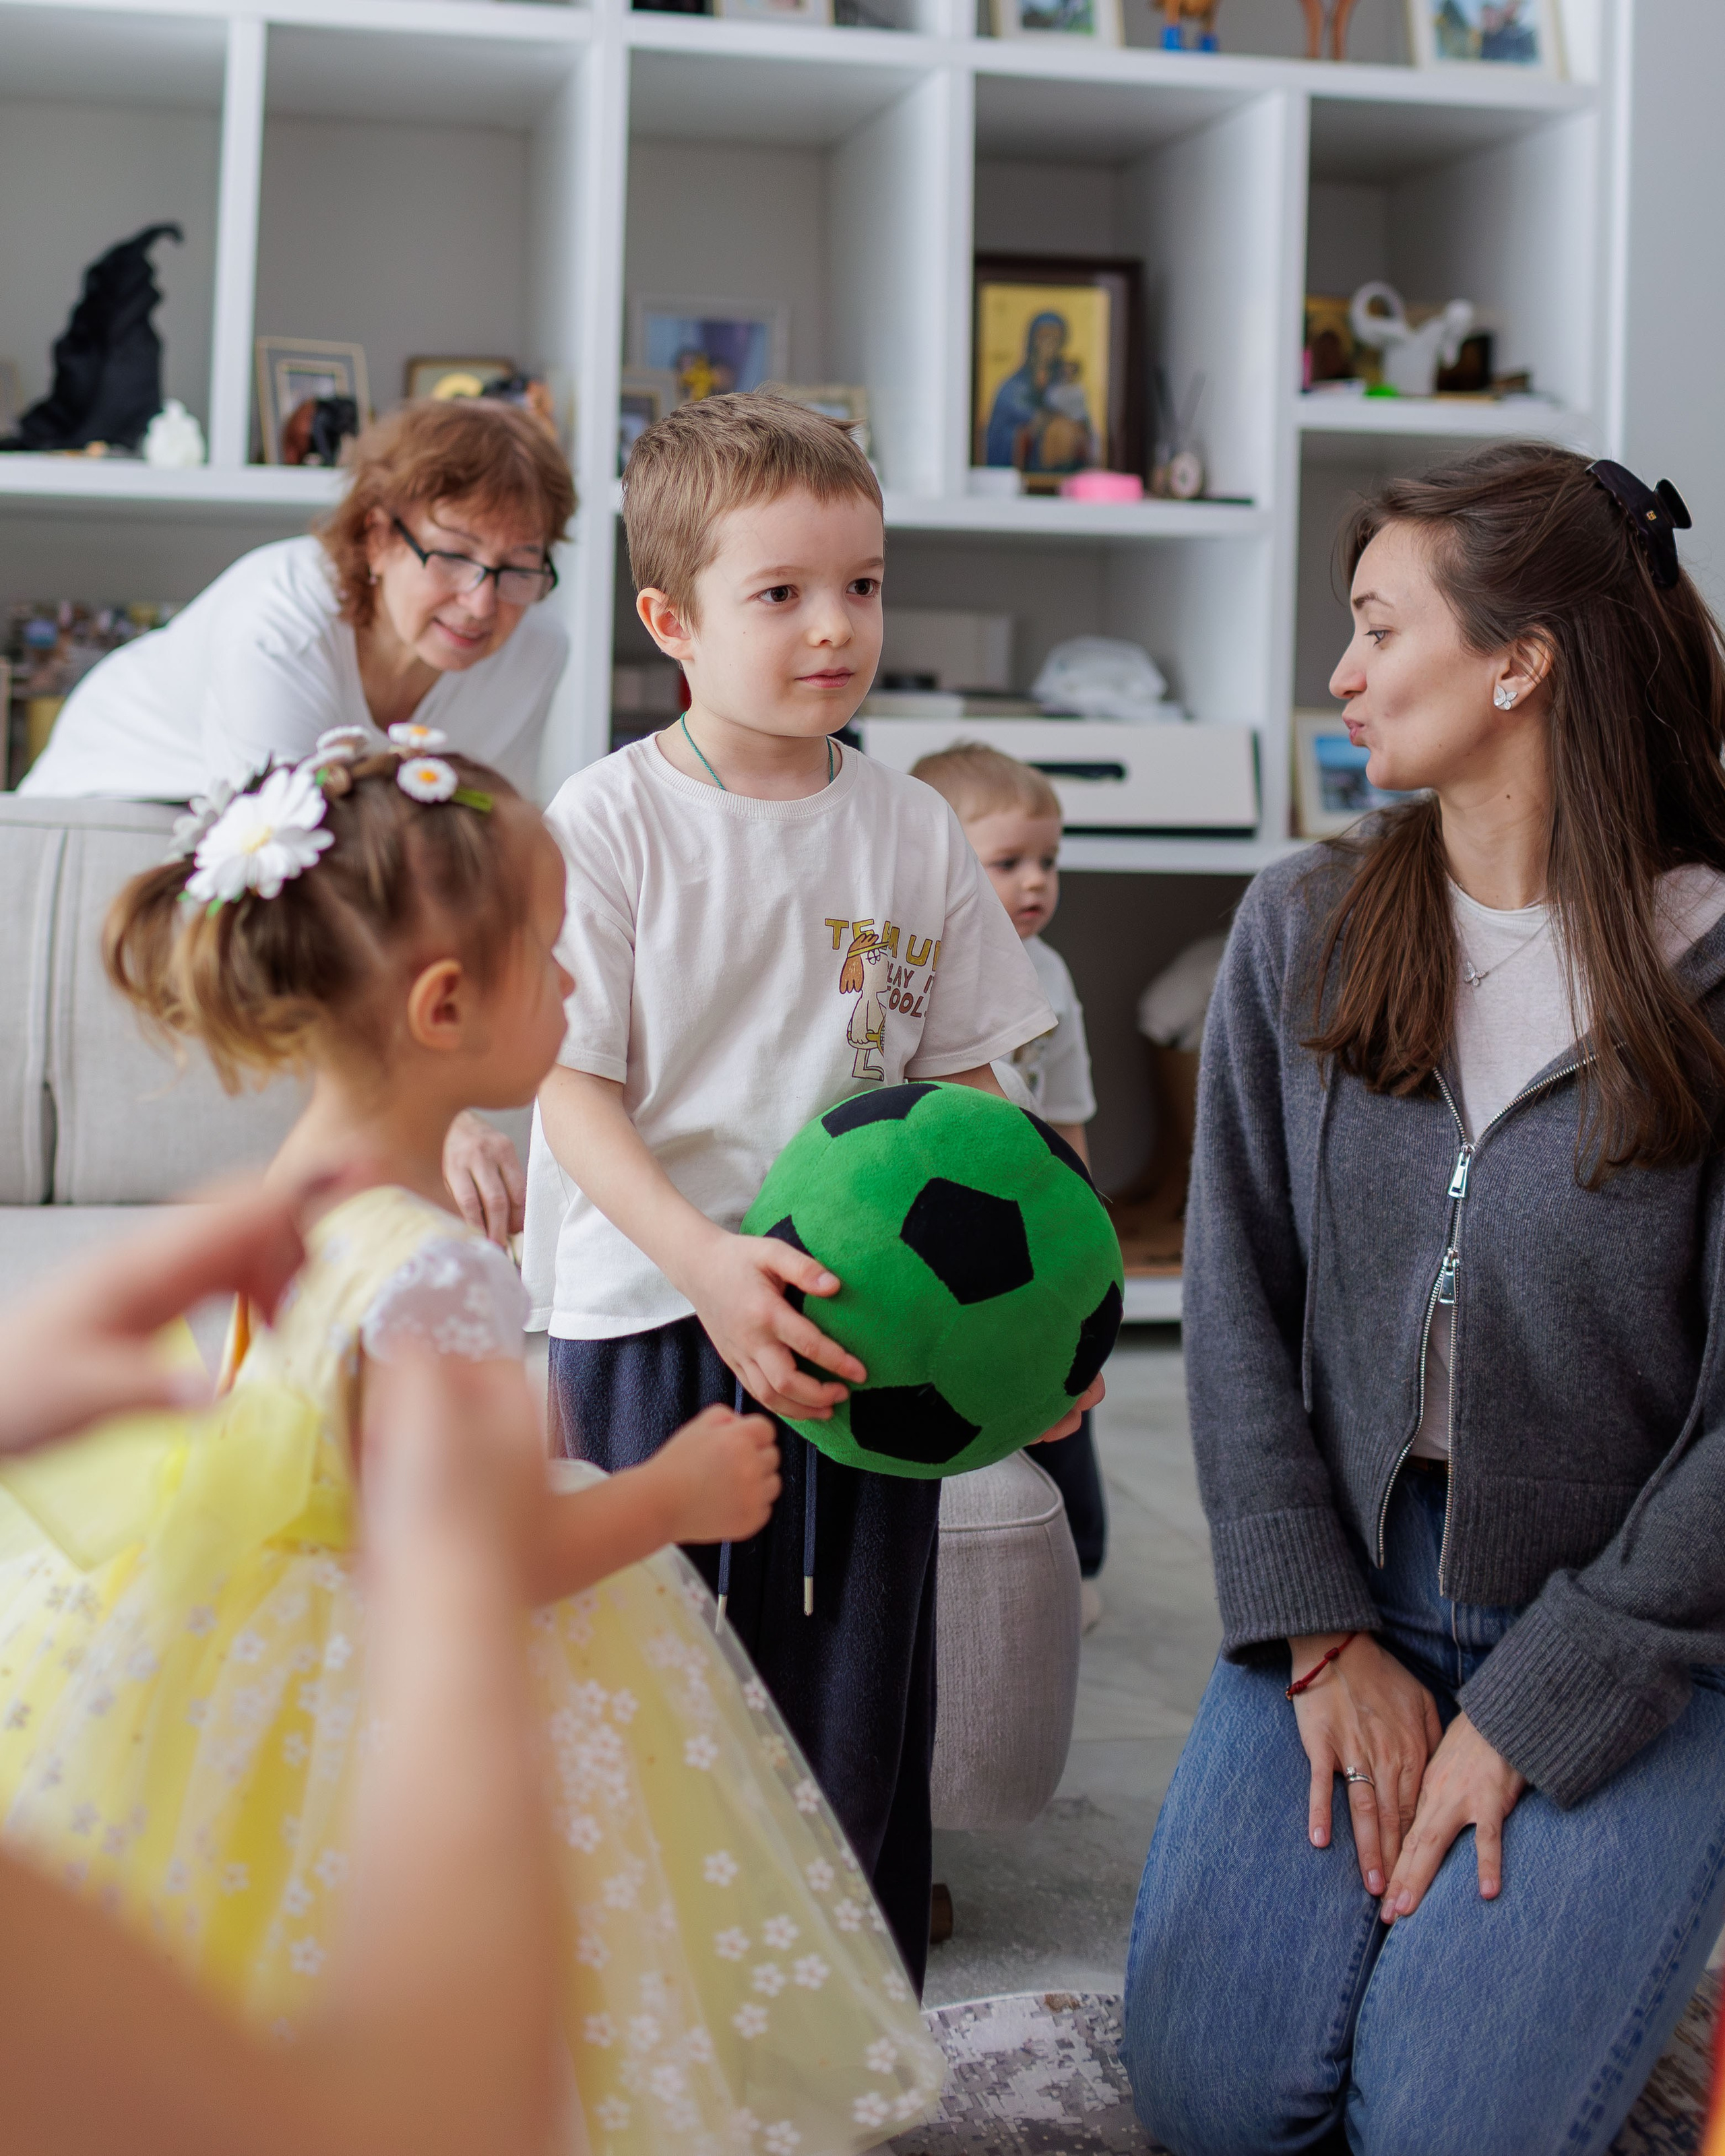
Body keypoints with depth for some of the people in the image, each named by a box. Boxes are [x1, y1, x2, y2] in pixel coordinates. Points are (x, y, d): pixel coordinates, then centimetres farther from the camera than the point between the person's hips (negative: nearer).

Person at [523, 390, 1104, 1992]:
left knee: (856, 1712, 8)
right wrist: (710, 1265, -24)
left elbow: (959, 1085, 10)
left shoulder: (913, 833, 6)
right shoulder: (608, 822, -6)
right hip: (651, 1328, -3)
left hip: (862, 1332, 3)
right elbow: (570, 1089, -10)